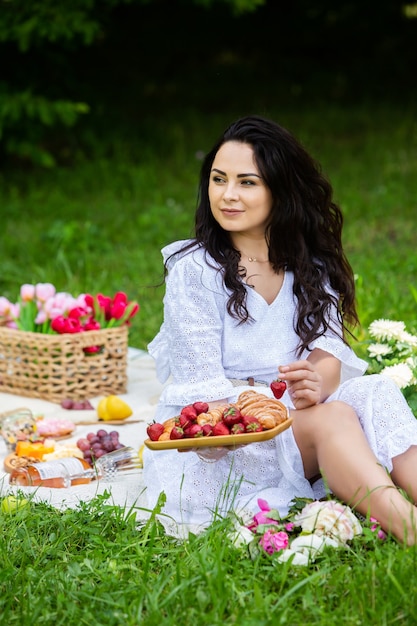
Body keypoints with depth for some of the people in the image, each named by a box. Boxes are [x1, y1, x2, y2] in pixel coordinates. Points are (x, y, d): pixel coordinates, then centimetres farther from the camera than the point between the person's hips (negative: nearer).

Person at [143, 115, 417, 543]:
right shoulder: (193, 270, -7)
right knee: (331, 418, -31)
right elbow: (205, 389, -14)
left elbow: (328, 349, -6)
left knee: (375, 395, -25)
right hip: (223, 436, -4)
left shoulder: (310, 265, 7)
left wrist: (316, 383, -31)